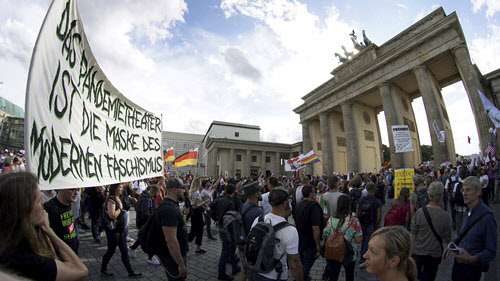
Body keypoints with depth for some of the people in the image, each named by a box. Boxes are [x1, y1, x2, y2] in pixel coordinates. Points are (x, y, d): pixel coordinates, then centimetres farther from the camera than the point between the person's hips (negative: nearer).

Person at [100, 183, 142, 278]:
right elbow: (112, 215, -31)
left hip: (120, 229, 9)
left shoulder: (118, 198, 9)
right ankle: (103, 270, 35)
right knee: (111, 251, 10)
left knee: (124, 251, 12)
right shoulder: (111, 200, -20)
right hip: (113, 230, -8)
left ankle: (130, 272, 19)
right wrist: (120, 208, -17)